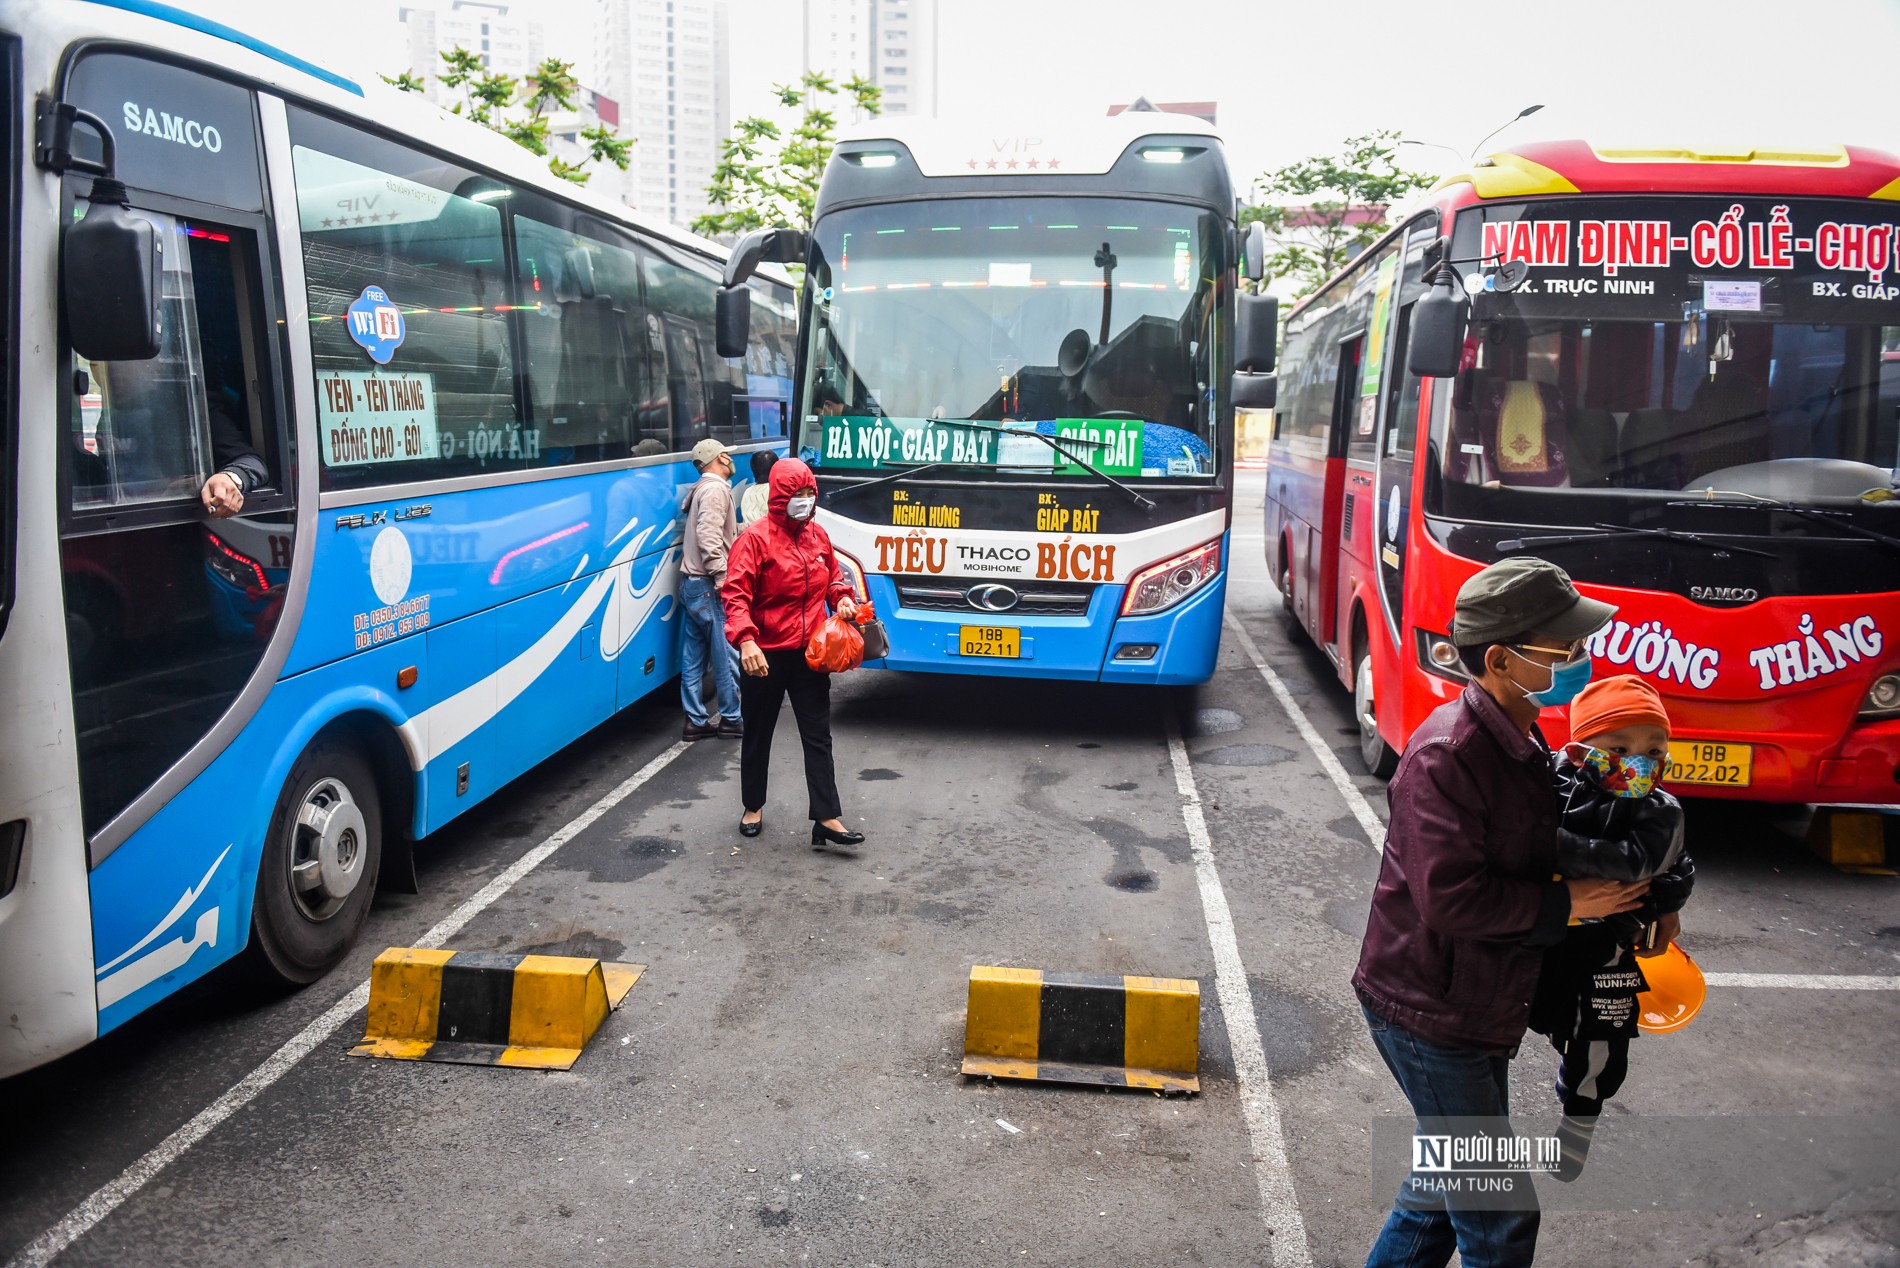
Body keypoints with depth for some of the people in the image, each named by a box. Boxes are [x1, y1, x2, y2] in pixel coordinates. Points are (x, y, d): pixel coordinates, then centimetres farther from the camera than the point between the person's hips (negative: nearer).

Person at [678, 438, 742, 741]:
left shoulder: (701, 489, 20)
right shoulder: (715, 489, -12)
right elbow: (709, 537, -22)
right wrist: (722, 578, -25)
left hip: (692, 583, 10)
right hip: (708, 586, -10)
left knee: (693, 656, 10)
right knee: (726, 653, -1)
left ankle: (696, 721, 14)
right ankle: (731, 718, 7)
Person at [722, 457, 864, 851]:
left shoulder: (818, 535, 5)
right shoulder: (755, 538, -13)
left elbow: (832, 575, 20)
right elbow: (736, 594, -19)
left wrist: (843, 598, -2)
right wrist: (746, 640, -34)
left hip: (809, 654, 4)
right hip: (765, 656, -4)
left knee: (818, 737, 2)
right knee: (758, 734, 12)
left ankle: (826, 819, 4)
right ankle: (753, 807, 31)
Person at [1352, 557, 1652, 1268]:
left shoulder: (1519, 743, 6)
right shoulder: (1445, 757, -26)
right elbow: (1451, 897, -30)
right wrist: (1566, 904, -19)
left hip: (1478, 1008, 9)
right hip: (1427, 1013, -9)